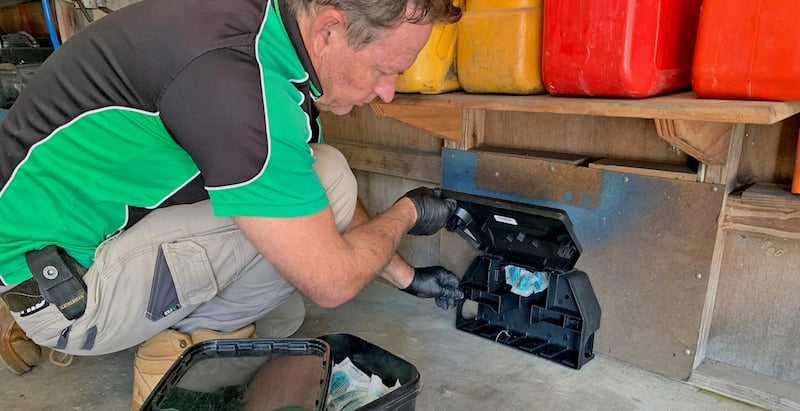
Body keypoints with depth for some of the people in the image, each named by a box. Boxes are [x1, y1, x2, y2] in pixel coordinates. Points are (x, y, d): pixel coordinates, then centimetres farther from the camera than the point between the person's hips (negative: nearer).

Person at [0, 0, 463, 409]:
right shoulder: (233, 75, -31)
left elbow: (316, 196, 11)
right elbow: (331, 281, -25)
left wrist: (405, 275, 17)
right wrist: (407, 213, -5)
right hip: (60, 288, -9)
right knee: (330, 184, -20)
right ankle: (184, 345, -3)